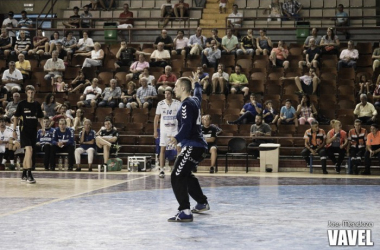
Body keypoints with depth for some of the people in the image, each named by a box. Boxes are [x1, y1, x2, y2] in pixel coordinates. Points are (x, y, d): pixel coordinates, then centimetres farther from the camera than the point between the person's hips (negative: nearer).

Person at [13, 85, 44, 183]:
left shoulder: (37, 105, 6)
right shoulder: (22, 104, -3)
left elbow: (40, 118, 14)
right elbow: (16, 117, 3)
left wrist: (43, 128, -2)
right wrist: (14, 130, -2)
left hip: (33, 131, 4)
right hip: (24, 130, -4)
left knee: (28, 152, 10)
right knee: (29, 149, -20)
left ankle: (24, 174, 21)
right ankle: (29, 175, -23)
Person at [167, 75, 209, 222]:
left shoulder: (186, 104, -13)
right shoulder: (194, 100, 14)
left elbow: (186, 126, -25)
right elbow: (198, 94, 40)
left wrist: (177, 138, -39)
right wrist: (196, 83, 58)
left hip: (192, 146, -10)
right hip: (198, 145, 10)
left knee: (177, 176, -17)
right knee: (185, 175, 26)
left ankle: (185, 212, -24)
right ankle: (202, 203, 41)